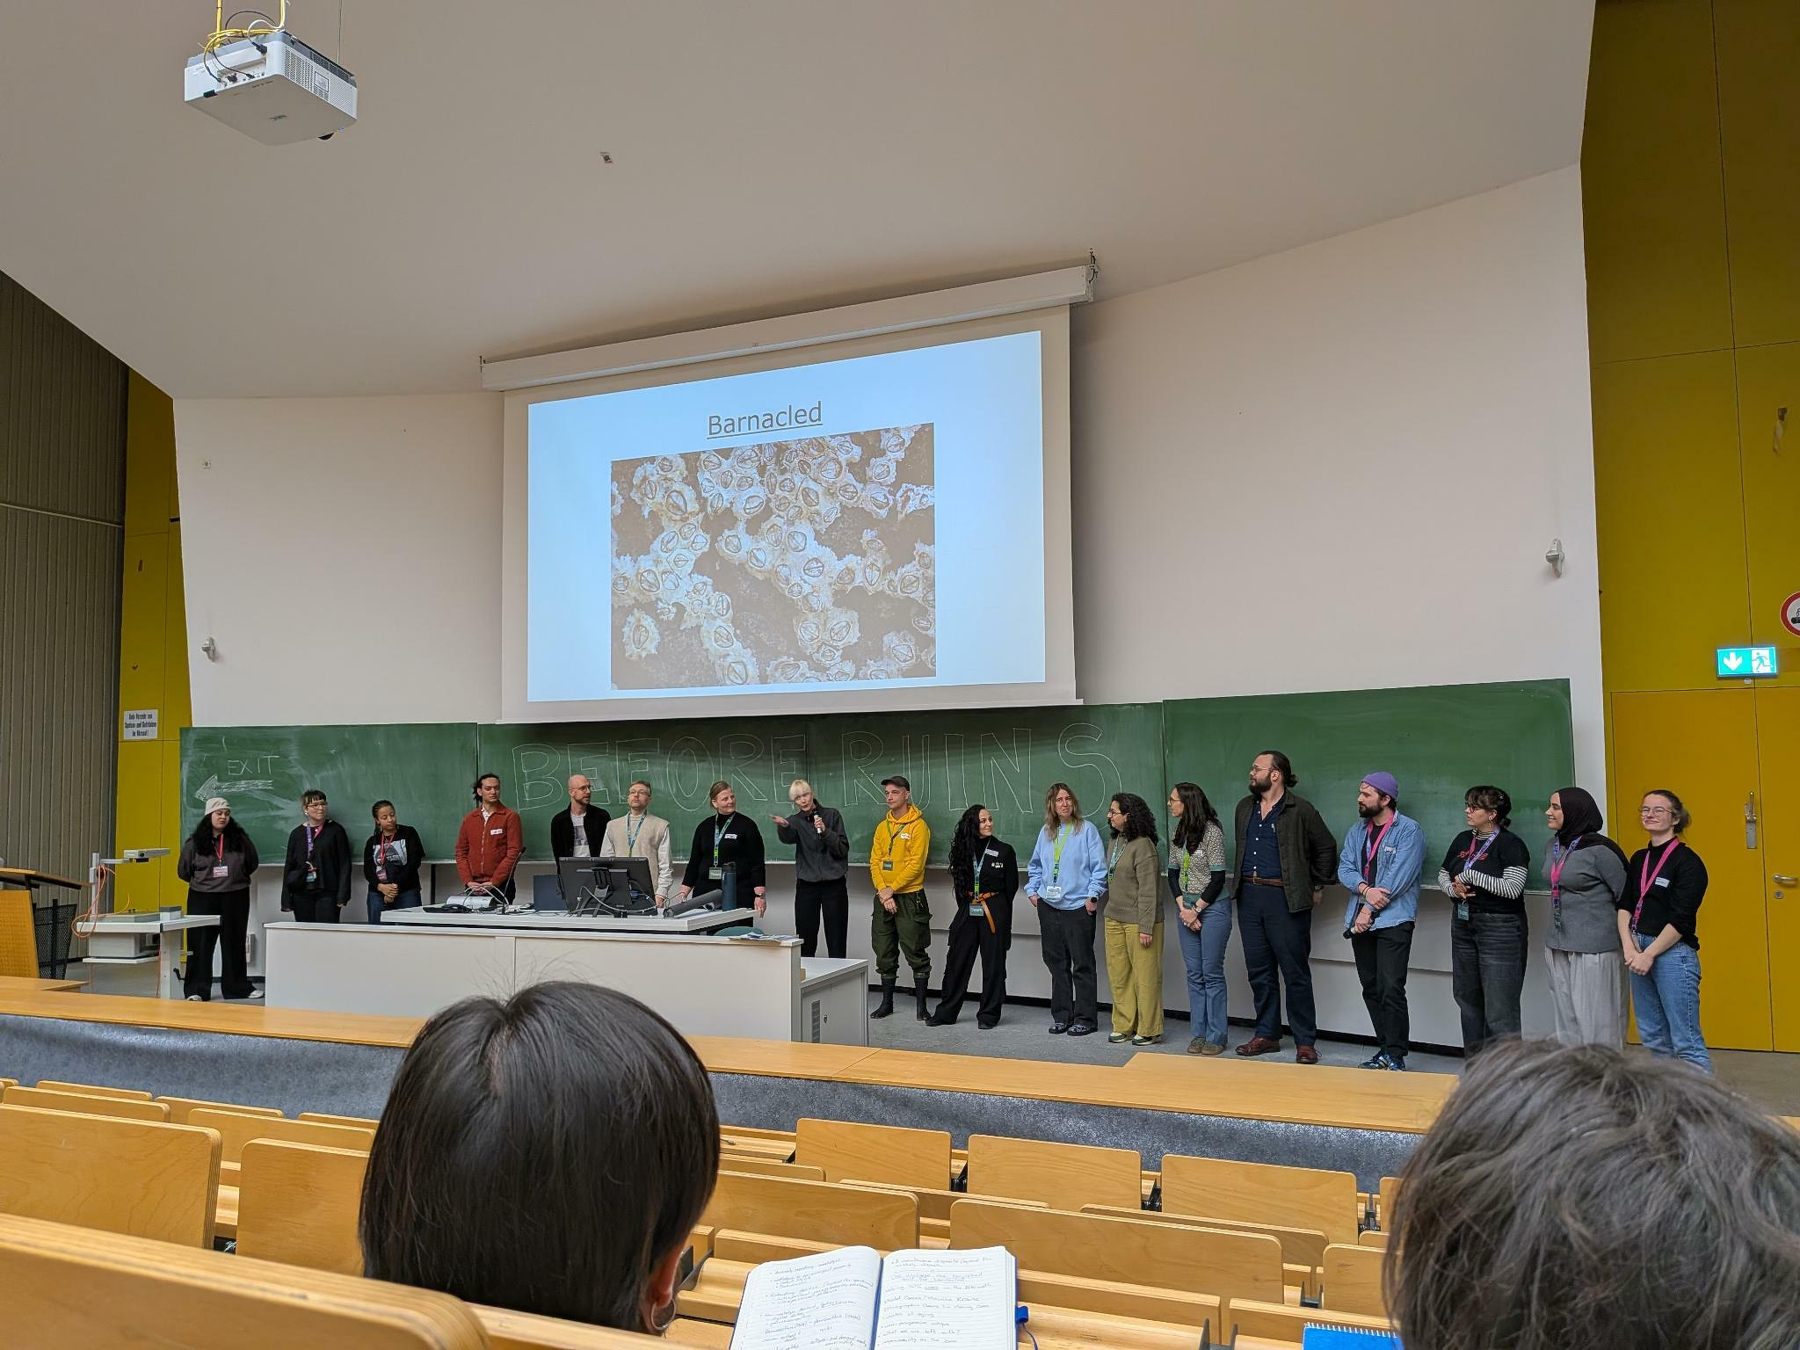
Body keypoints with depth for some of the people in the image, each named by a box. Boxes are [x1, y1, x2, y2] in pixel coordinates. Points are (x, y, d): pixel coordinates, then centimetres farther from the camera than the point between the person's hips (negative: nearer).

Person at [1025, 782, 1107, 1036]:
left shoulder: (1087, 829, -4)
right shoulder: (1046, 832, 10)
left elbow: (1099, 866, -7)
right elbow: (1035, 865, 19)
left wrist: (1092, 894, -12)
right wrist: (1032, 891, 8)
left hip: (1078, 907, -5)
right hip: (1049, 907, 5)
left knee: (1082, 964, 0)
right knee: (1057, 963, 10)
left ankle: (1085, 1018, 8)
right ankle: (1062, 1016, 19)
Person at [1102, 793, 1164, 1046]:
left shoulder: (1143, 846, -15)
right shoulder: (1114, 842, 10)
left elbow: (1148, 890, -17)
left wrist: (1146, 928, -18)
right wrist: (1109, 908, 14)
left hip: (1137, 921, -8)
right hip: (1114, 919, 8)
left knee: (1144, 976, 2)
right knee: (1118, 975, 12)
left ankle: (1148, 1030, 13)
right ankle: (1123, 1026, 22)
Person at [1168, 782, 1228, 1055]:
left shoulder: (1212, 832, -14)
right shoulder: (1177, 834, 6)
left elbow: (1218, 878, -14)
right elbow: (1173, 873, 9)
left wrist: (1196, 909, -11)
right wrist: (1183, 907, -3)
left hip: (1212, 906, -6)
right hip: (1186, 907, 6)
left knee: (1212, 973, -2)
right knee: (1194, 974, 9)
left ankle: (1216, 1037, 7)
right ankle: (1199, 1034, 16)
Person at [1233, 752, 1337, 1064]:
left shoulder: (1300, 810, -6)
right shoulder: (1245, 808, 12)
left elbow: (1327, 848, 2)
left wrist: (1318, 887, 3)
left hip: (1286, 898, -6)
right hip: (1249, 896, 6)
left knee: (1295, 973, -1)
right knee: (1259, 971, 10)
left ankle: (1305, 1041, 8)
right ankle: (1267, 1035, 21)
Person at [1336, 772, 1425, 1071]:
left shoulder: (1409, 831, -6)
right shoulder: (1357, 830, 14)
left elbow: (1398, 877, -13)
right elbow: (1344, 868, 6)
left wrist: (1369, 911, -13)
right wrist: (1365, 889, -14)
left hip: (1393, 920, -7)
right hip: (1360, 921, 7)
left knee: (1391, 989, -12)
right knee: (1370, 989, 10)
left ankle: (1395, 1057, -5)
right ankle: (1385, 1049, 19)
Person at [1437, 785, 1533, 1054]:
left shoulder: (1510, 844, -9)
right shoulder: (1463, 840, 11)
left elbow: (1512, 888, -20)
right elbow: (1442, 876, 17)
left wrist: (1470, 876, -15)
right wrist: (1453, 888, -5)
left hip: (1500, 928, -7)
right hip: (1463, 925, 8)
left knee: (1499, 1007, -7)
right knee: (1467, 998, 13)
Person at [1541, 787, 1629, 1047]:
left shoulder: (1599, 849, -14)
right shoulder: (1552, 846, 10)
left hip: (1594, 948, -8)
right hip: (1558, 947, 8)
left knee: (1595, 1019, -2)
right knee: (1567, 1019, 12)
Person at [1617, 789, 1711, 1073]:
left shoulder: (1687, 862, -9)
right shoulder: (1639, 859, 12)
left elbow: (1681, 919, -14)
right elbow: (1624, 904, 8)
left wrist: (1649, 954, -14)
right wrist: (1629, 946, -7)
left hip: (1673, 953, -7)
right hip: (1640, 951, 7)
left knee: (1686, 1042, -7)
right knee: (1652, 1036, 14)